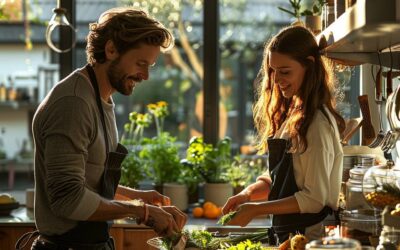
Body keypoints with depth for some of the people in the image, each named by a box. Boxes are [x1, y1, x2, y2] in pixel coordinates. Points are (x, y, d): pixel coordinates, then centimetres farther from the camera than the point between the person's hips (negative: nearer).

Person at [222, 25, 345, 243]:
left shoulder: (317, 122, -15)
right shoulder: (289, 115, 10)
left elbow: (315, 198, -17)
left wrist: (256, 209, -15)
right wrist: (249, 192, -2)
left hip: (309, 236, -7)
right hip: (285, 233, 7)